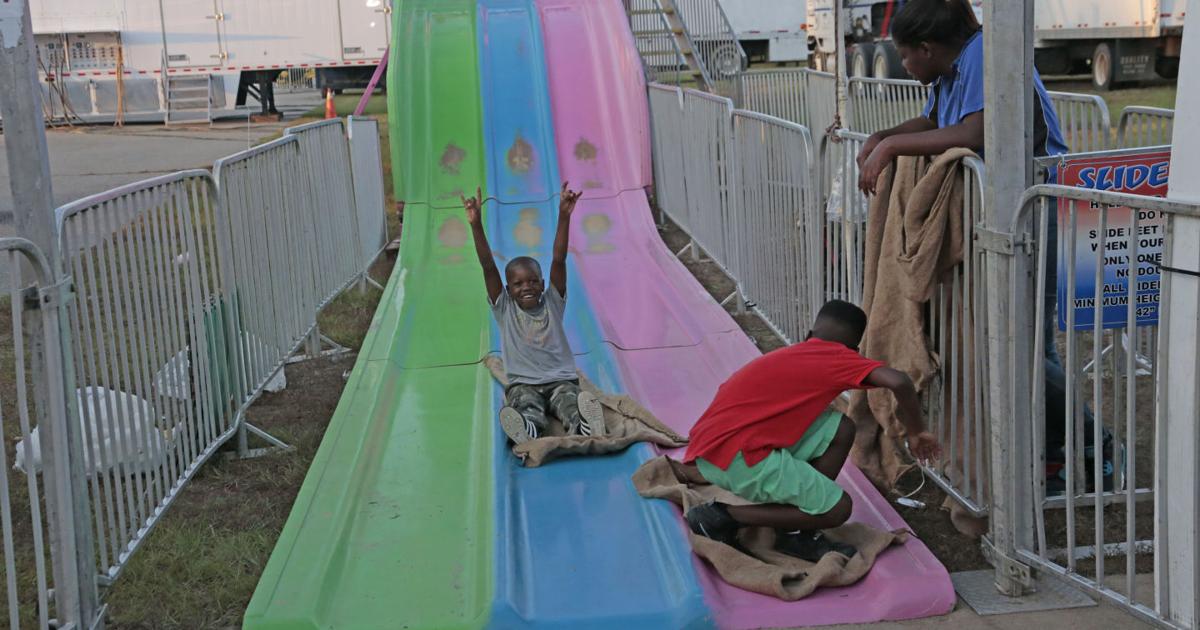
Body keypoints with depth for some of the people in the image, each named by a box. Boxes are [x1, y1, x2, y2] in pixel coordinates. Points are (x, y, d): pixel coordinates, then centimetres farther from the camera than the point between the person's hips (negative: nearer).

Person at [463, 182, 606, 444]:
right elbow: (488, 266, -4)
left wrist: (564, 217, -15)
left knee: (570, 400, -33)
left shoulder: (552, 304, 8)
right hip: (523, 384, -1)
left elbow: (558, 260, -4)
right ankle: (527, 430, -66)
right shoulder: (505, 309, 7)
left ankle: (582, 425, -63)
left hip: (561, 379, 1)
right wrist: (476, 225, -14)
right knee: (526, 405, -35)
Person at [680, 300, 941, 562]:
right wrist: (915, 433, 1)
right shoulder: (837, 357, -1)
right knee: (837, 508, 0)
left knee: (840, 430, 9)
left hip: (716, 441, 8)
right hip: (736, 455, -8)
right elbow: (899, 382, -16)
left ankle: (797, 535, 14)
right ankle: (722, 515, 1)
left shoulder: (793, 354, 22)